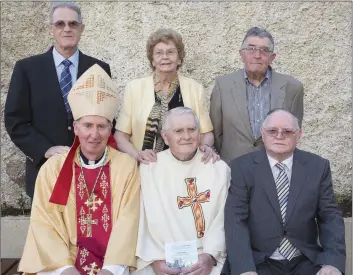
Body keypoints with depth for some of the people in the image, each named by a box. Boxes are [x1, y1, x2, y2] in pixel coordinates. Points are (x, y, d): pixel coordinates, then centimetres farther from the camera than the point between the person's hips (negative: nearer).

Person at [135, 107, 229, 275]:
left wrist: (210, 255, -12)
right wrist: (155, 259, -12)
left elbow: (223, 219, 1)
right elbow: (143, 221, -1)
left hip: (206, 258, 1)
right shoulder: (149, 167, 4)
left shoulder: (219, 168, 7)